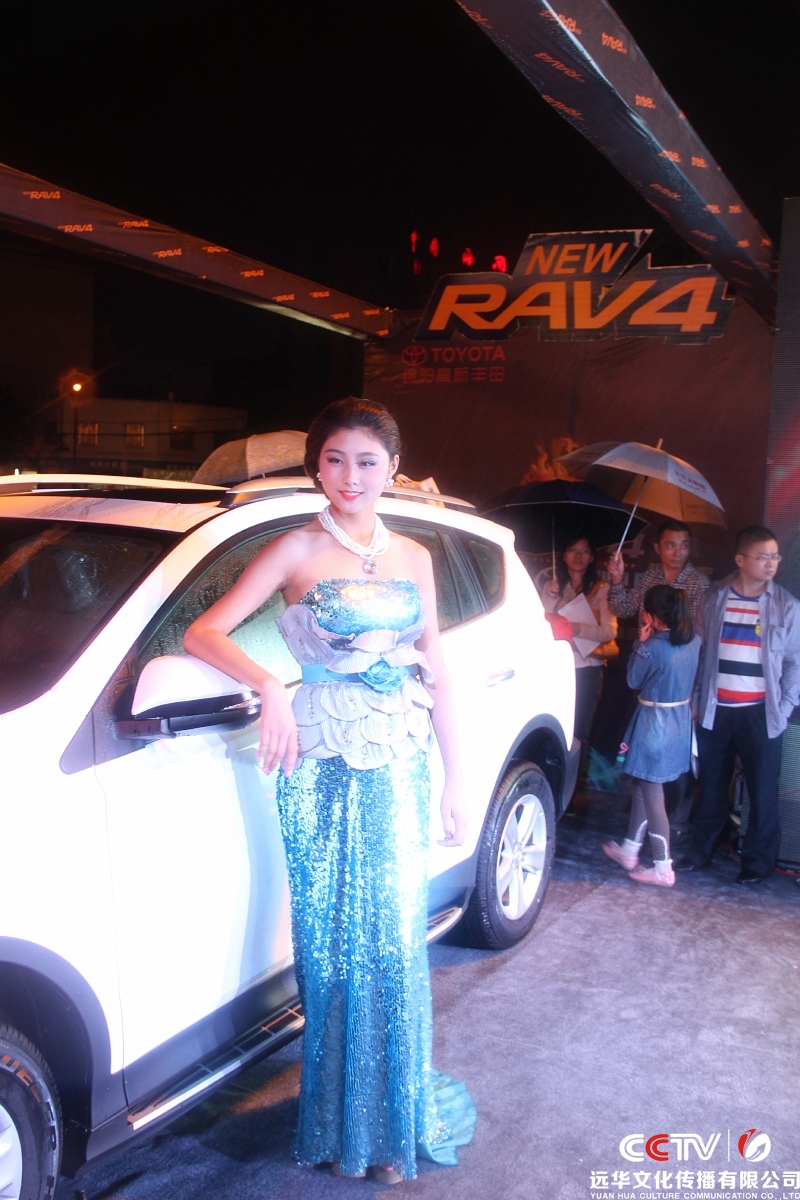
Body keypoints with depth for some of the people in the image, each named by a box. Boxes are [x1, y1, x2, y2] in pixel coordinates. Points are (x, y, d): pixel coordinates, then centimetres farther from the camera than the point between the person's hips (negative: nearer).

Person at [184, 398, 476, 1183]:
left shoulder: (413, 558, 10)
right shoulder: (296, 552, -1)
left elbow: (436, 675, 12)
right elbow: (202, 633, -8)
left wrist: (454, 781, 10)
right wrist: (269, 687, -25)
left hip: (402, 764, 3)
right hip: (325, 767, -3)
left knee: (395, 941, 7)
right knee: (336, 946, 6)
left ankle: (394, 1120, 26)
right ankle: (344, 1126, 24)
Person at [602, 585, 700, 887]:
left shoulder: (652, 647, -23)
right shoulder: (694, 641, -1)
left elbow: (634, 679, -6)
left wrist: (641, 641, -3)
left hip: (655, 723, -8)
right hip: (681, 718, 8)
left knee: (651, 796, 3)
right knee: (641, 787, 21)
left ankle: (663, 869, 10)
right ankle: (630, 850, 33)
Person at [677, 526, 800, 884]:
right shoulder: (716, 599, 4)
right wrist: (696, 698, 5)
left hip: (760, 713, -2)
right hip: (715, 710, 2)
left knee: (762, 790, 3)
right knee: (711, 784, 11)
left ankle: (758, 861, 17)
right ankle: (701, 851, 25)